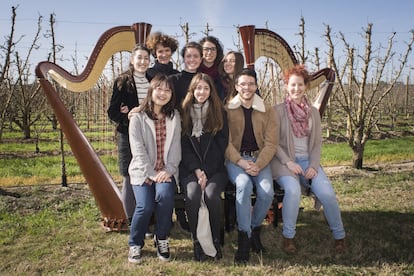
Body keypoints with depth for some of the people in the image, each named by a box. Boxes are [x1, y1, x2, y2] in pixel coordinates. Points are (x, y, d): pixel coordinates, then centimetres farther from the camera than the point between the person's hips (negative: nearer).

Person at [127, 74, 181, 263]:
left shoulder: (175, 117, 9)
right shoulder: (137, 118, 1)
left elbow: (176, 147, 3)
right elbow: (138, 150, -6)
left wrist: (168, 171, -11)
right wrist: (151, 174, -15)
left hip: (166, 171, 2)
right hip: (143, 171, -1)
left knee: (165, 195, -28)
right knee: (145, 205, -23)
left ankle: (161, 239, -3)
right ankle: (135, 244, 5)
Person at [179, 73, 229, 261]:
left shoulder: (219, 113, 8)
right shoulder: (184, 113, 9)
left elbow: (221, 144, 1)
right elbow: (183, 146, 4)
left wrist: (205, 171, -9)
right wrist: (196, 170, -9)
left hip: (214, 168, 0)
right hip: (190, 168, 1)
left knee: (211, 193, -29)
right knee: (192, 194, -29)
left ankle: (216, 239, -8)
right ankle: (196, 241, -11)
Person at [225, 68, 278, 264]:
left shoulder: (267, 111, 7)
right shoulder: (227, 109, 2)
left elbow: (270, 143, 0)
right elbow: (225, 142, -5)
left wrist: (258, 165, -15)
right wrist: (241, 162, -18)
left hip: (259, 158, 2)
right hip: (235, 158, -2)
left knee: (267, 191, -24)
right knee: (244, 185, -32)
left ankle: (254, 229, 5)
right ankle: (244, 238, -18)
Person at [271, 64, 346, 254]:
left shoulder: (313, 112, 13)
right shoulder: (278, 110, 1)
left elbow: (317, 143, 10)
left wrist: (313, 165, -6)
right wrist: (288, 162, -16)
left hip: (308, 161, 3)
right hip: (284, 162, -3)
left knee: (327, 193, -21)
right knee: (293, 190, -33)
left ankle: (339, 236, 3)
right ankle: (288, 237, -13)